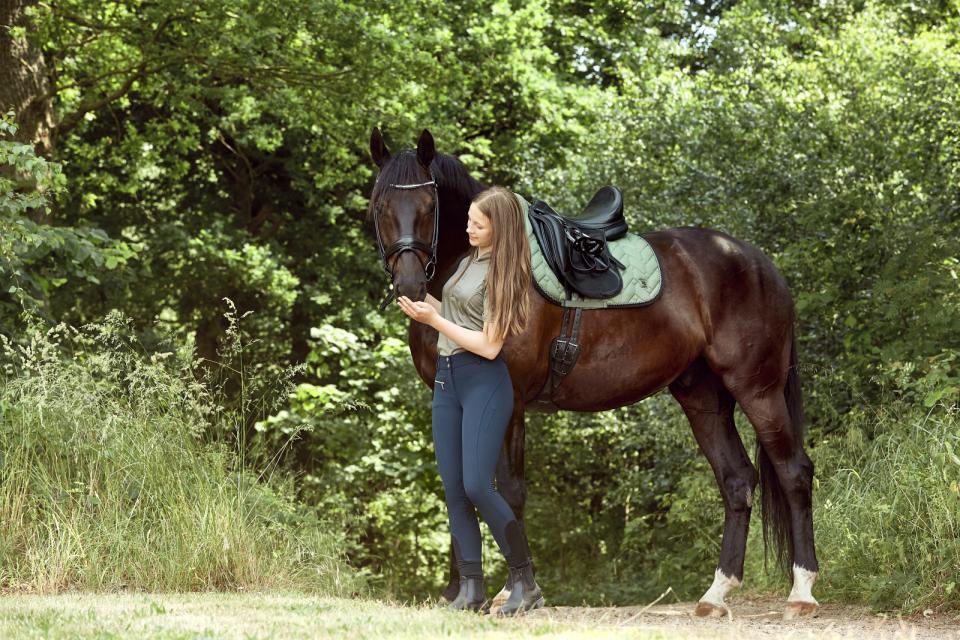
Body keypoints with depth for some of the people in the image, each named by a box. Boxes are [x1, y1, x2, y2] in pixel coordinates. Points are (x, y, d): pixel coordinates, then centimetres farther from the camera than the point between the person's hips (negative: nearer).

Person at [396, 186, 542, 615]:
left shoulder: (501, 273, -10)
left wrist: (435, 320, -15)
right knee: (453, 491, 3)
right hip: (446, 378, 8)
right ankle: (471, 589, 5)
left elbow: (489, 346, -15)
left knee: (477, 486, -14)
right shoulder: (467, 261, 13)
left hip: (483, 382, -8)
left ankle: (525, 581, -4)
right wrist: (424, 306, 3)